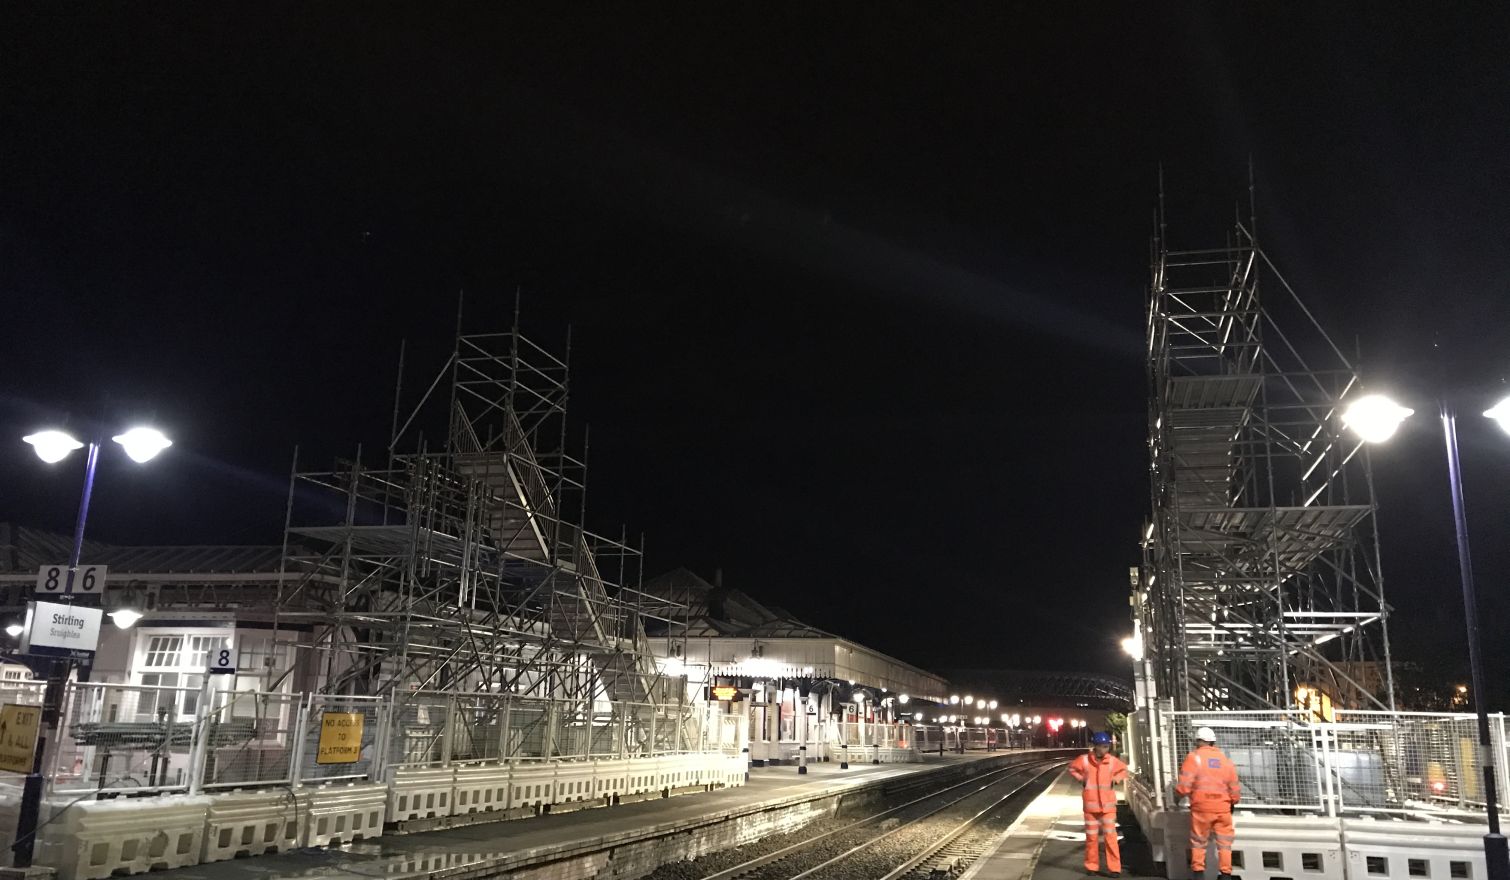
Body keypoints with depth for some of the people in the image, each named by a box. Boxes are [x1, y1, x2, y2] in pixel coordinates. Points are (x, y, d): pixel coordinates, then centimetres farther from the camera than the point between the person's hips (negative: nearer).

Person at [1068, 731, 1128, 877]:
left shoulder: (1112, 760, -4)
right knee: (1091, 837, 9)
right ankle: (1092, 866, 21)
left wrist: (1116, 779, 0)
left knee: (1110, 836, -5)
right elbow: (1072, 767, 9)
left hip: (1108, 806, 0)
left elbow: (1123, 769, 15)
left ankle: (1114, 868, 1)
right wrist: (1081, 779, -2)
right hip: (1090, 805, 0)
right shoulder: (1084, 760, -8)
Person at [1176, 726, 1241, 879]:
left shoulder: (1194, 758, -4)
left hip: (1201, 807, -3)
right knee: (1224, 842, 11)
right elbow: (1235, 790, 12)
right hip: (1223, 808, 3)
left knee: (1198, 842, 9)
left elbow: (1184, 785, -11)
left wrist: (1178, 794, 11)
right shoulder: (1225, 760, 9)